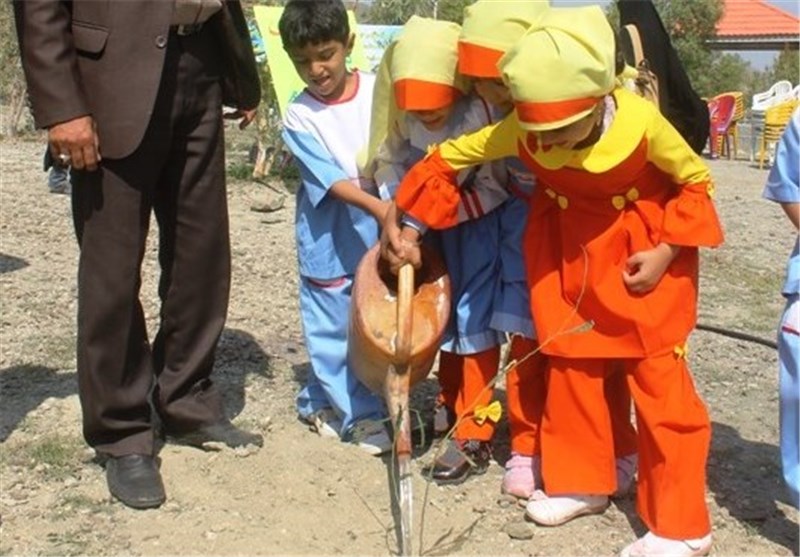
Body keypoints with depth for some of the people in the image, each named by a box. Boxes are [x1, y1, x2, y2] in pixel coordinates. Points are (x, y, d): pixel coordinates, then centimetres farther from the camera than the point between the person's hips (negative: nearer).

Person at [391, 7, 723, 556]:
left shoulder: (641, 122, -30)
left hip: (646, 252, -4)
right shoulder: (521, 130, -22)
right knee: (570, 364, 11)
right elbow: (447, 158, -10)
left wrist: (666, 251, -18)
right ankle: (582, 483, 31)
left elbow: (697, 180, -12)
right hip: (569, 250, 4)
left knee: (659, 378, -4)